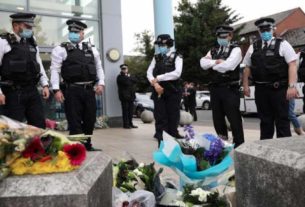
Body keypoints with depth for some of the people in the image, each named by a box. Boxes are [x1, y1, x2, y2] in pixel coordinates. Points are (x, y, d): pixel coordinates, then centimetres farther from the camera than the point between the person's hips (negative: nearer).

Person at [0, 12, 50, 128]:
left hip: (32, 91, 6)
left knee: (40, 125, 6)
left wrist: (45, 85, 10)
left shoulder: (32, 43, 14)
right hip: (13, 92, -5)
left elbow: (39, 65, 19)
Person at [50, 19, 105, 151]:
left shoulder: (91, 49, 13)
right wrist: (56, 89, -14)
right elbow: (55, 70, -5)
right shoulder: (61, 49, 0)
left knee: (90, 120, 12)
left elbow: (98, 67, 18)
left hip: (89, 89, 5)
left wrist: (100, 83, 5)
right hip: (72, 90, -5)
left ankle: (87, 146, 29)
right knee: (74, 122, -2)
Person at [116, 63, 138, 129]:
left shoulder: (128, 76, 22)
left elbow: (134, 80, 5)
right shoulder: (120, 77, -2)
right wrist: (129, 78, 0)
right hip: (124, 96, -7)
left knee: (130, 111, 8)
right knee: (125, 111, -7)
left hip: (131, 96, 7)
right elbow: (127, 82, -17)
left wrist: (129, 78, -5)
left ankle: (130, 123, 15)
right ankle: (125, 124, -3)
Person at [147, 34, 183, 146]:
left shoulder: (176, 57, 0)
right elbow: (149, 72, 5)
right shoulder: (156, 57, 13)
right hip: (159, 91, 3)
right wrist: (155, 83, -14)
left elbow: (176, 73, -15)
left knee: (173, 117, 2)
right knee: (160, 118, 1)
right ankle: (161, 141, 7)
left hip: (173, 92, -3)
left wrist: (158, 78, -13)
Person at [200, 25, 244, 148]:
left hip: (230, 89, -6)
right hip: (215, 89, 6)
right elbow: (203, 63, -1)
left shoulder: (235, 49, -1)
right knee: (217, 119, 12)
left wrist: (212, 64, -3)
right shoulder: (213, 51, 17)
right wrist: (216, 61, -14)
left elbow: (228, 65, -18)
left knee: (234, 119, -2)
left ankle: (238, 145, 10)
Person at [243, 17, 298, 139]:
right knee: (265, 120, 13)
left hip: (279, 89, -4)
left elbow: (292, 65, -8)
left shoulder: (282, 44, 0)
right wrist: (245, 85, 7)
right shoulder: (253, 47, 11)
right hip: (261, 89, 4)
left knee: (282, 120, 2)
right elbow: (247, 68, 15)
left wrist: (292, 86, -17)